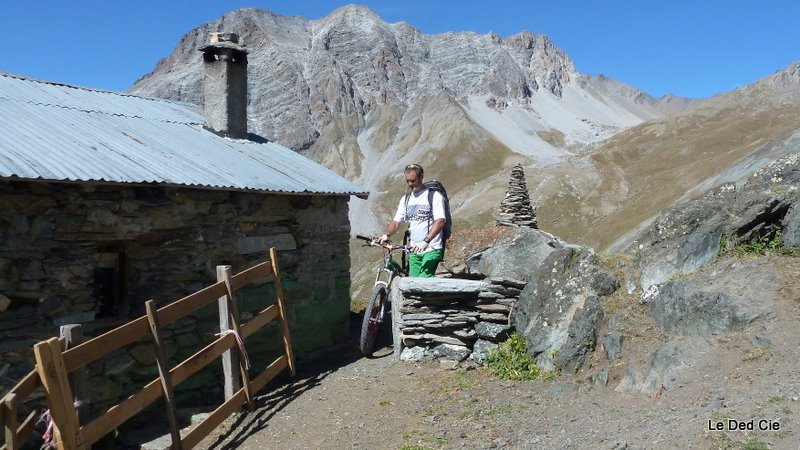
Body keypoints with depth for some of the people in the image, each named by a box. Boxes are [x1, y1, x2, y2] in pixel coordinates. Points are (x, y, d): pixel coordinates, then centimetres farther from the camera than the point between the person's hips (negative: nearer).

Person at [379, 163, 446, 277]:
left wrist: (426, 241, -29)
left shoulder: (434, 196, -5)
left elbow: (440, 221, -17)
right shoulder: (405, 199, 14)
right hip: (414, 250, 6)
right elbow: (396, 221, 11)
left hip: (432, 249, -6)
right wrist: (387, 235, -11)